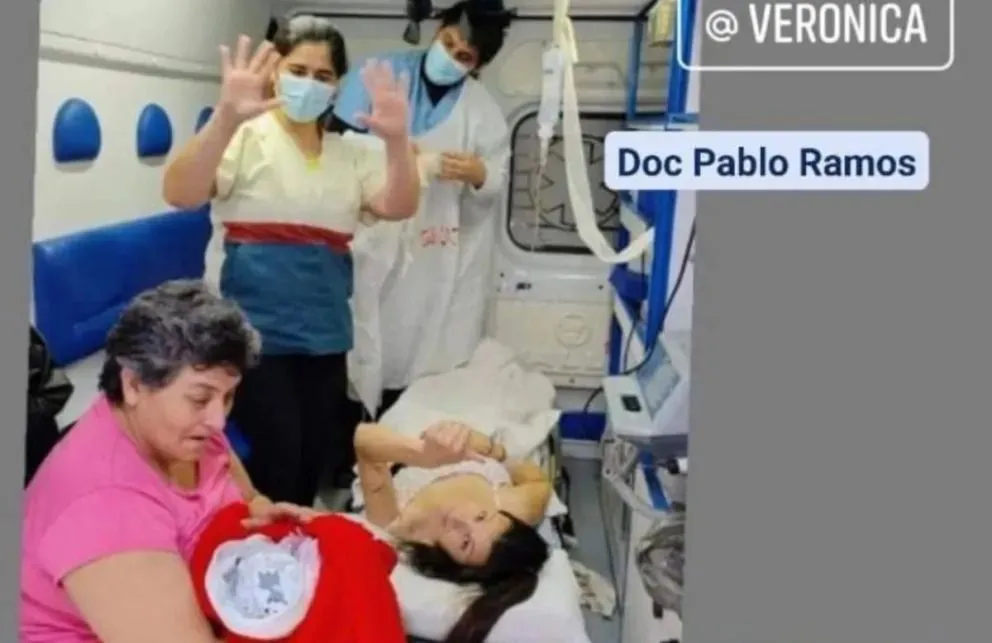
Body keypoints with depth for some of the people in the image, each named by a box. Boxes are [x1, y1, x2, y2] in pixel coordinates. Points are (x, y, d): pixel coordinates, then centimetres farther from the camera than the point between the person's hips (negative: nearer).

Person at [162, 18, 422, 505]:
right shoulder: (246, 138, -4)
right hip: (253, 331, -5)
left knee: (317, 460, 11)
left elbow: (400, 207, -4)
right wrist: (226, 118, -35)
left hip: (324, 336, 5)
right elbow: (179, 195, -20)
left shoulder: (350, 154, 11)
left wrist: (397, 140, -23)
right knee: (279, 457, -11)